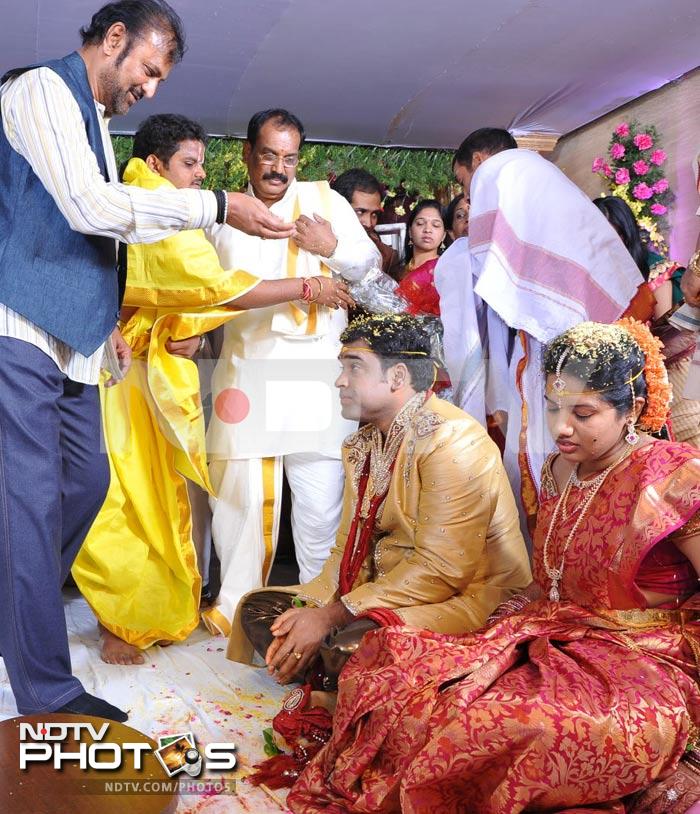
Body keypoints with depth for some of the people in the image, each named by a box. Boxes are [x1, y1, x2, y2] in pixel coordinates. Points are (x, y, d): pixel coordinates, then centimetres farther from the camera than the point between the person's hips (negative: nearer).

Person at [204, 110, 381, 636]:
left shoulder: (324, 200, 9)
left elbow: (371, 264, 11)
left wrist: (333, 248, -7)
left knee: (321, 495, 0)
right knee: (242, 491, 3)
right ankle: (236, 601, 17)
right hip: (246, 369, 2)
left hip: (314, 370, -1)